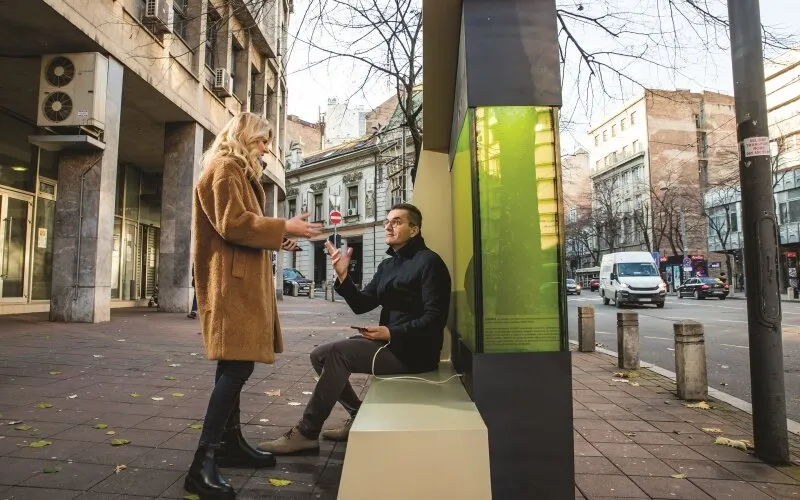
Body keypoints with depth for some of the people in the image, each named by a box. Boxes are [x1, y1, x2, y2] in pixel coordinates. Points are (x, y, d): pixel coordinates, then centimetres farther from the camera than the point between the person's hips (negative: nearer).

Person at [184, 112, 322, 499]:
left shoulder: (240, 173, 25)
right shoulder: (225, 169, -7)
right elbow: (231, 223, -18)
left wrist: (276, 240, 13)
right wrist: (283, 227, -15)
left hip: (242, 279, 11)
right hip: (231, 281, -11)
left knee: (235, 365, 13)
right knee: (238, 365, -16)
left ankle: (229, 442, 22)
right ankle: (203, 462, -13)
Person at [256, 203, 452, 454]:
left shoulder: (428, 262, -9)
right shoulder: (388, 265, 16)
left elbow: (435, 318, -18)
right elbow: (361, 305, 7)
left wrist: (391, 333, -23)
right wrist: (343, 276, -9)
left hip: (414, 349, -9)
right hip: (390, 343, 9)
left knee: (337, 353, -22)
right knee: (320, 356, 2)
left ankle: (306, 433, -13)